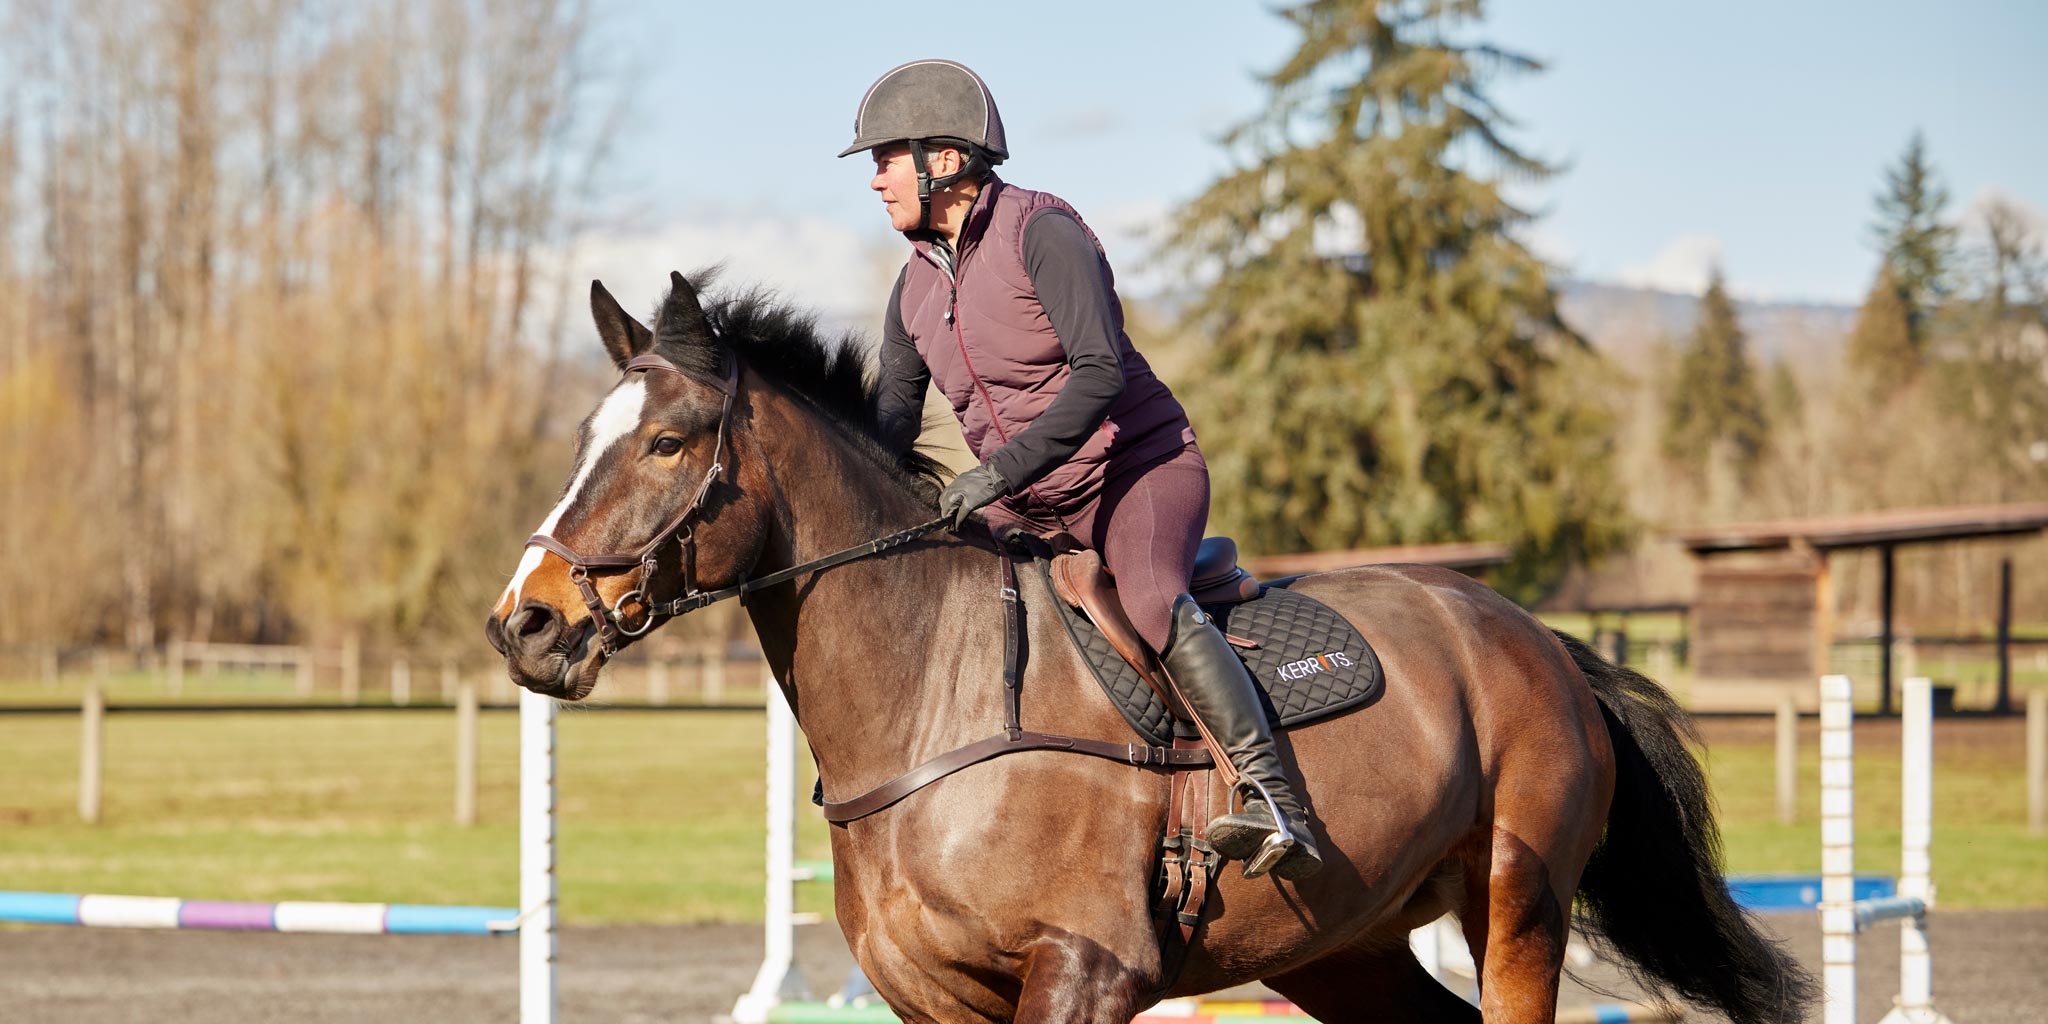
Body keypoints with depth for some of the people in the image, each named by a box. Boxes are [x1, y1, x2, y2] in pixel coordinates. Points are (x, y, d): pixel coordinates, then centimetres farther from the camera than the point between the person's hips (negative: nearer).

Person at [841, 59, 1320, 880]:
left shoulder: (1040, 231, -15)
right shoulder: (916, 287, 9)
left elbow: (1101, 369, -25)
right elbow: (894, 411, 15)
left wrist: (1003, 469, -32)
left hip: (1138, 467, -9)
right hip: (1033, 505, 9)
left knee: (1151, 602, -34)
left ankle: (1274, 804, -39)